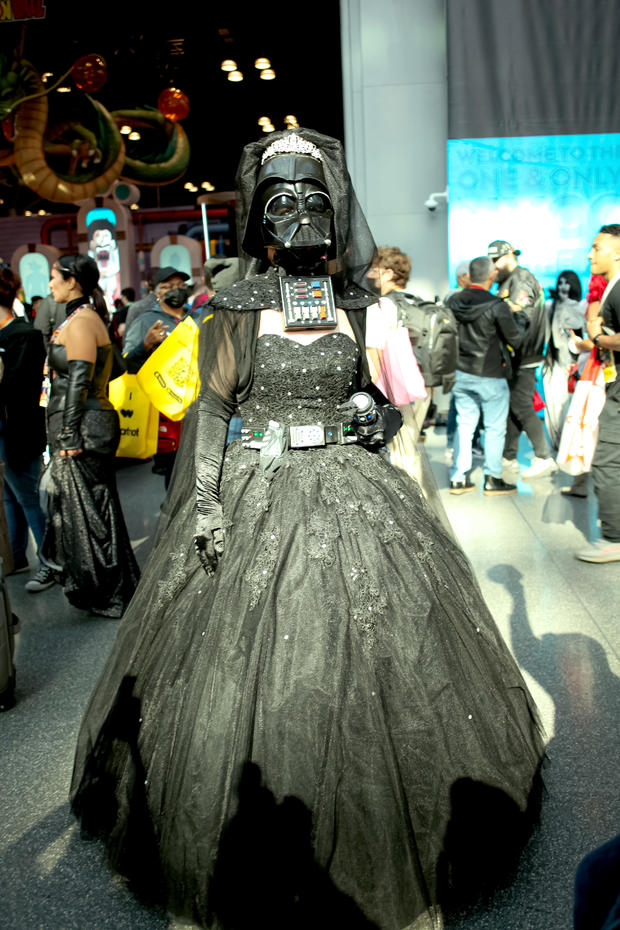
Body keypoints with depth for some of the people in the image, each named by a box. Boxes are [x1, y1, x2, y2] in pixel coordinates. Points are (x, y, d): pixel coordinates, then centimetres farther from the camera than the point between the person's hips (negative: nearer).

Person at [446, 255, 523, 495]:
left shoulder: (453, 302, -1)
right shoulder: (497, 306, -17)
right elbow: (516, 340, -10)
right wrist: (516, 318, 8)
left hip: (460, 374, 5)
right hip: (490, 376, -5)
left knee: (464, 426, 12)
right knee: (495, 428, 7)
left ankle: (458, 478, 14)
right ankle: (492, 480, 13)